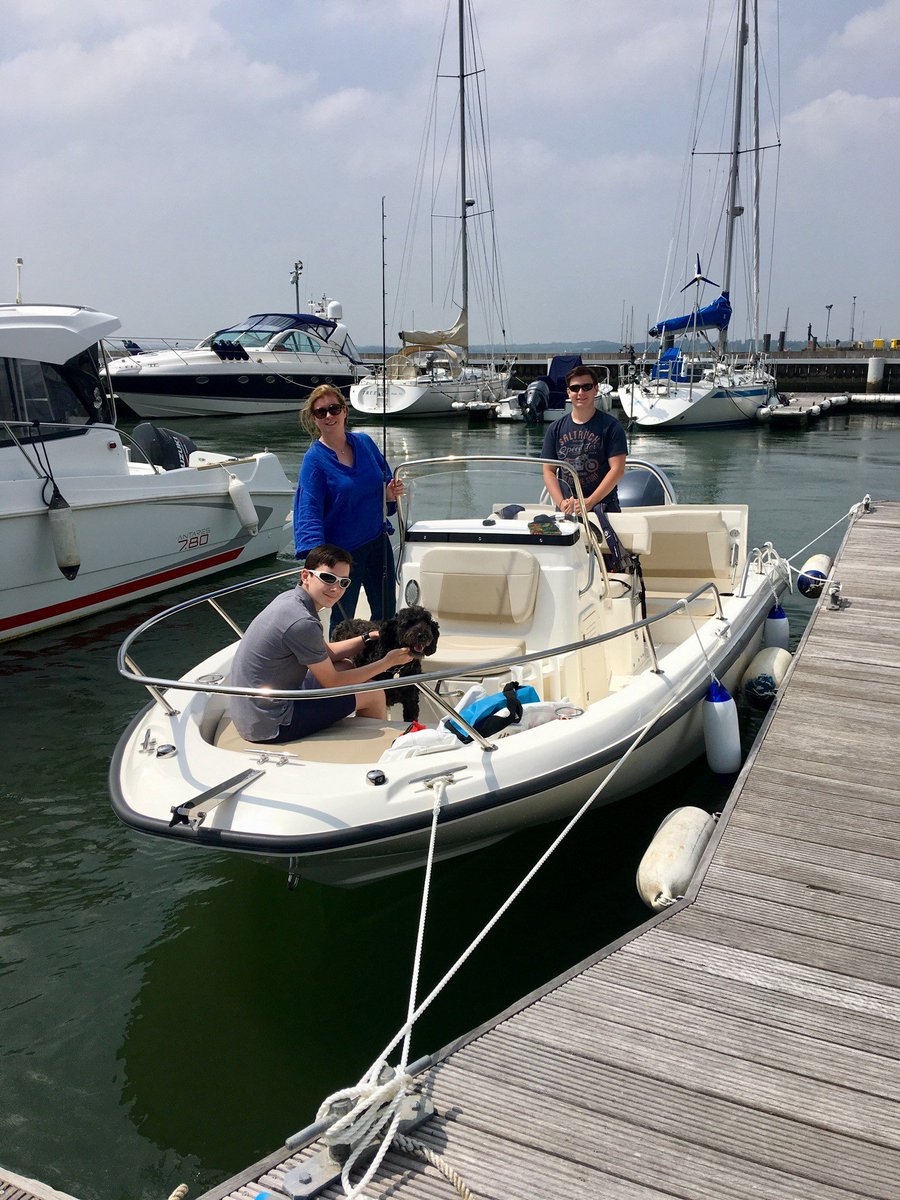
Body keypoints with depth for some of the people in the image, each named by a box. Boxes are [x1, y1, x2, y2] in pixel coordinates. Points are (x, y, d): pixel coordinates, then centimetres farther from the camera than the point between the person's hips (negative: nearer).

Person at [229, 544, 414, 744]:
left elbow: (327, 652, 18)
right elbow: (332, 683, -12)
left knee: (346, 666, 23)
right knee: (374, 694, 1)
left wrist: (369, 637, 14)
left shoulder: (290, 598, 3)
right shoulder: (302, 623, -25)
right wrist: (387, 662, -3)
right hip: (270, 727, -9)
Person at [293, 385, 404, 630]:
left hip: (378, 543, 5)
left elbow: (383, 484, 14)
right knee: (343, 621, 7)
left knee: (386, 614, 16)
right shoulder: (314, 459, -14)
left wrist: (390, 493, -10)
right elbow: (309, 512, -20)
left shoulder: (365, 442, 1)